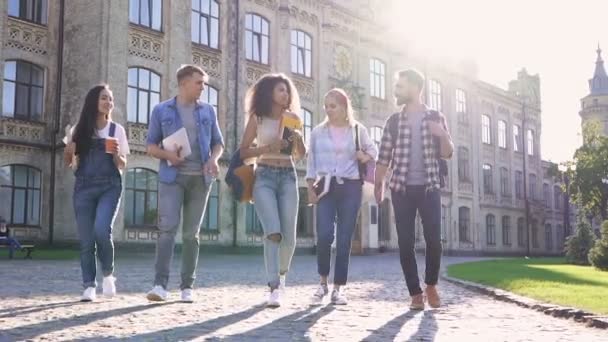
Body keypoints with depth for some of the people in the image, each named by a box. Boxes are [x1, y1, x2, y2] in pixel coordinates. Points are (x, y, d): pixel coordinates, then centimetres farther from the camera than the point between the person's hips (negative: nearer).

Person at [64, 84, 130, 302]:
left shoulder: (117, 130, 6)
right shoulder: (80, 129, 7)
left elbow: (122, 165, 7)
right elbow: (68, 162, 12)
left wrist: (116, 154, -14)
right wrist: (68, 151, -9)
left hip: (109, 186, -1)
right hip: (84, 187, 2)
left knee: (101, 230, -21)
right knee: (86, 238, -2)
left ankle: (108, 273, 3)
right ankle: (89, 286, 6)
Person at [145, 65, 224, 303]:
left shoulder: (208, 111, 12)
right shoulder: (161, 110, 6)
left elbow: (218, 142, 15)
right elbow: (151, 145, 7)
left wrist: (214, 159, -7)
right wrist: (167, 154, -14)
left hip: (200, 178, 2)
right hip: (172, 177, -2)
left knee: (191, 233, 4)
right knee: (167, 228, -14)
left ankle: (187, 286, 8)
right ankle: (160, 284, -15)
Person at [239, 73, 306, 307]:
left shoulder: (292, 118, 11)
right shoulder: (257, 118, 2)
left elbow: (302, 154, 14)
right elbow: (243, 151, 0)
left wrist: (298, 138, -6)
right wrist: (267, 147, -14)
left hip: (288, 176, 3)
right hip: (265, 176, -3)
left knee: (289, 235, 2)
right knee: (273, 232, -17)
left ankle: (282, 272, 31)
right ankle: (274, 288, -17)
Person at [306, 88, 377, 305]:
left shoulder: (358, 130, 6)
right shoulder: (318, 132, 8)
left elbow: (373, 150, 19)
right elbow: (311, 163, 8)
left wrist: (366, 156, -4)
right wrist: (311, 189, -1)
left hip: (351, 187, 0)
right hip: (326, 187, 0)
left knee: (344, 239, -1)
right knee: (324, 234, -15)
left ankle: (338, 289, 7)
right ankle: (323, 282, 5)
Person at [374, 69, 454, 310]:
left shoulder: (436, 118, 6)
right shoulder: (394, 121, 7)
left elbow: (447, 154, 4)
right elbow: (384, 156, 6)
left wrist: (443, 135, -15)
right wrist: (378, 184, -3)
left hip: (429, 187, -1)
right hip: (402, 188, 1)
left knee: (434, 240, -5)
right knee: (405, 242, -2)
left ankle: (431, 285, 18)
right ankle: (415, 293, 7)